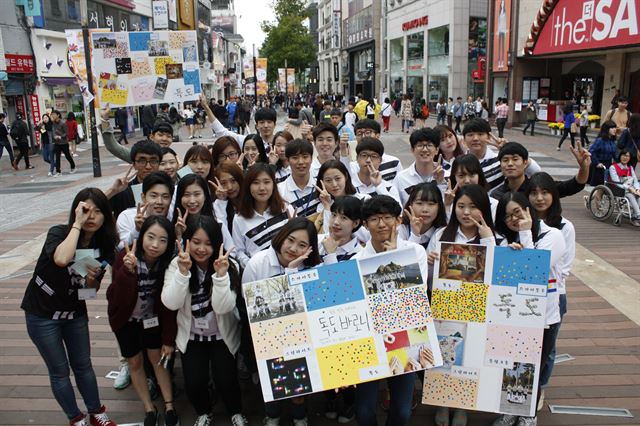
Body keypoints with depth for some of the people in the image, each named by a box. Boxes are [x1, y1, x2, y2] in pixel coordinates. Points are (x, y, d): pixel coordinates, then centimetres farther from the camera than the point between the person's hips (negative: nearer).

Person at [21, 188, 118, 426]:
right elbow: (61, 259, -47)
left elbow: (93, 289, 4)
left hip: (75, 312, 4)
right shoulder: (58, 233, -22)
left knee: (83, 365, 16)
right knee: (60, 370, 7)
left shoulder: (104, 245, -8)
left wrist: (93, 279, -19)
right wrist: (77, 224, -37)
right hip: (42, 314, -4)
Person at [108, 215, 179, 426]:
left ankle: (169, 406, 25)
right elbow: (120, 299, -34)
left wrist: (169, 338, -10)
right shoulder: (125, 258, -28)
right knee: (134, 362, 12)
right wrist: (128, 271, -50)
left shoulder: (168, 263, -23)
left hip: (152, 317, 1)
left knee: (158, 358, 10)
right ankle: (149, 408, 28)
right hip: (126, 318, 0)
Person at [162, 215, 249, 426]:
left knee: (225, 380, -12)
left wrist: (221, 274, -36)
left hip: (222, 335, -1)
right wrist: (183, 271, -33)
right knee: (194, 383, -10)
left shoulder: (229, 265, -16)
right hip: (191, 336, 1)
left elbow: (223, 308, -24)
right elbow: (171, 303, -22)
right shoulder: (176, 264, -12)